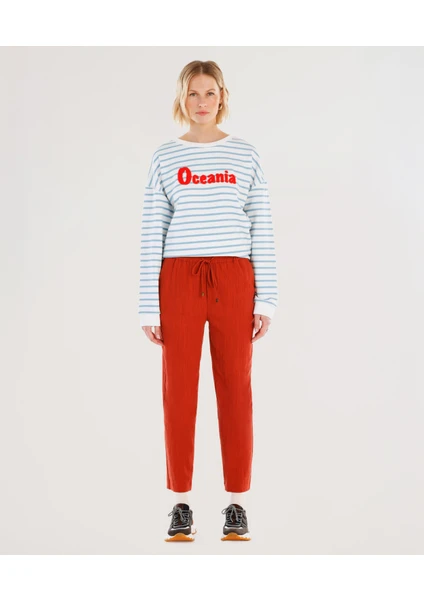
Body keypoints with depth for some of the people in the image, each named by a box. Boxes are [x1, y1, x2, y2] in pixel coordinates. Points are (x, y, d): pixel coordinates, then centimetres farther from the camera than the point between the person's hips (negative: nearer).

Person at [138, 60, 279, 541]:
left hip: (234, 280, 0)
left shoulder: (245, 155, 9)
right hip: (179, 280, 0)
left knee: (236, 391, 3)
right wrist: (148, 306, 0)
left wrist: (266, 298, -1)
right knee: (179, 392, 2)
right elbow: (151, 235, 5)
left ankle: (237, 504, 15)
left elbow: (262, 230, 6)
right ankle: (181, 504, 14)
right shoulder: (164, 157, 9)